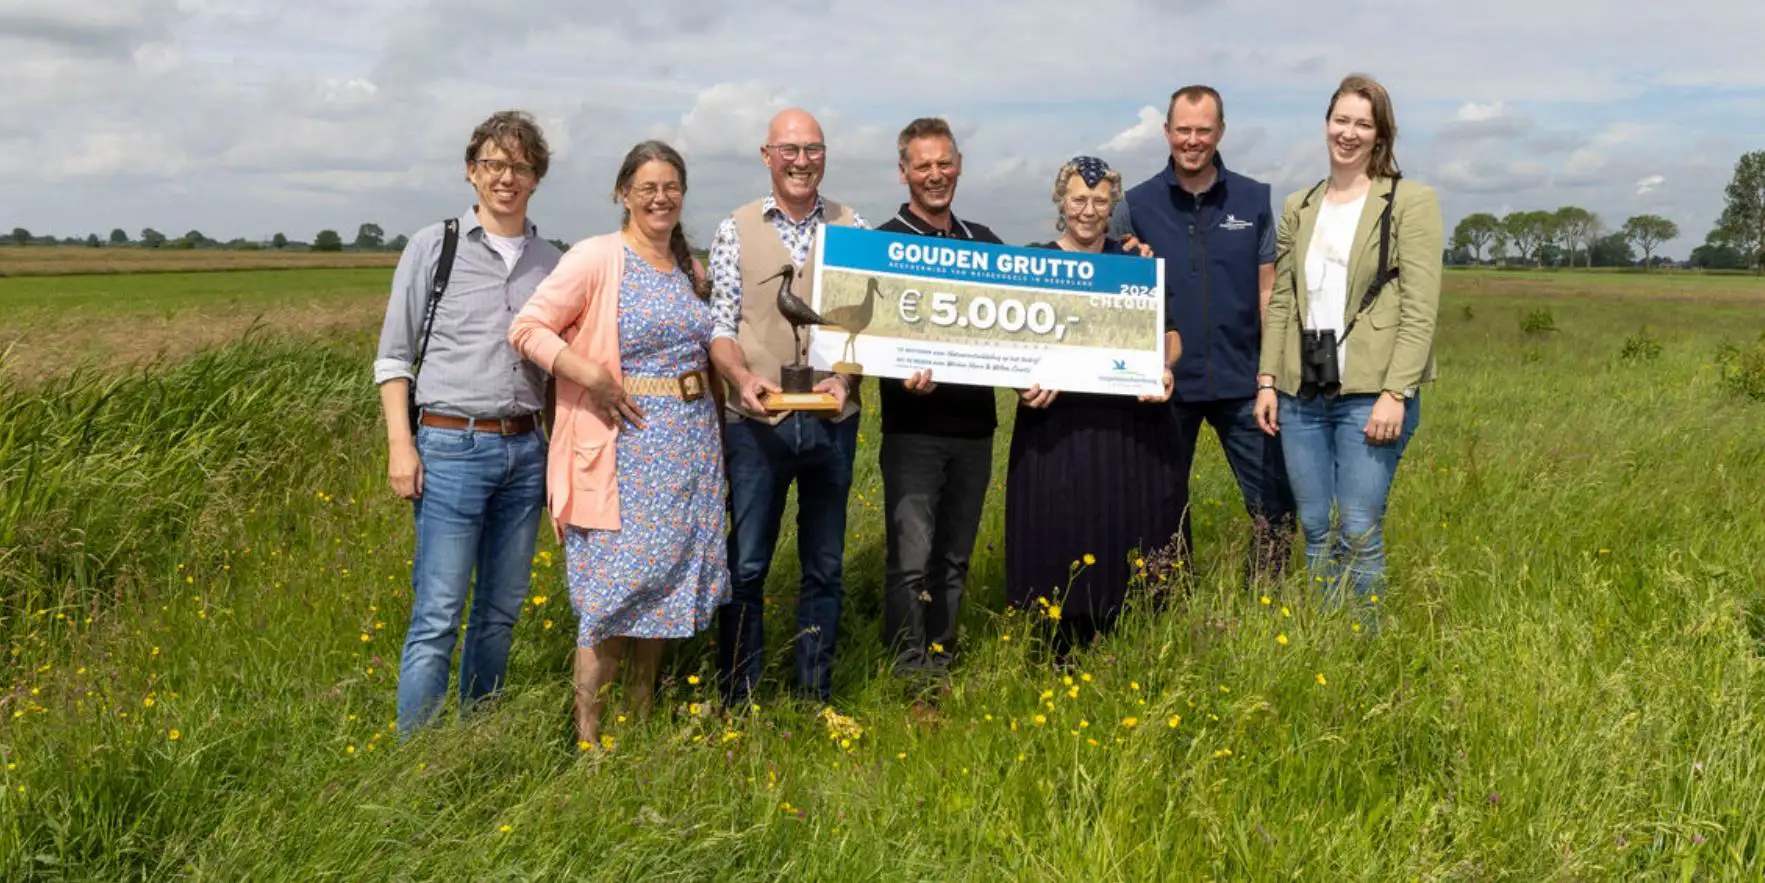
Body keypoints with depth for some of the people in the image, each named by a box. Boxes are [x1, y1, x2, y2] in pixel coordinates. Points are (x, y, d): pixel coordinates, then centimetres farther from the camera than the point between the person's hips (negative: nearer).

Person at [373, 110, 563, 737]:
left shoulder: (550, 262, 11)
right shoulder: (433, 248, 1)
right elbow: (393, 357, 2)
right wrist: (400, 444, -7)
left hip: (524, 450, 4)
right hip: (452, 447, -4)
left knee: (501, 611, 10)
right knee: (437, 616, -7)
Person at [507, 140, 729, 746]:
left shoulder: (691, 269, 13)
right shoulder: (595, 258, -7)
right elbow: (527, 329, -12)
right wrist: (596, 381, -19)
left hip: (691, 445, 6)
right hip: (625, 442, -6)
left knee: (665, 580, 12)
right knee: (614, 586, -5)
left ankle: (642, 718, 26)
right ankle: (587, 735, 6)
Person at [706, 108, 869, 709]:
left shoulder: (853, 229, 5)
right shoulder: (736, 230, 3)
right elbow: (720, 324, 0)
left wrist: (845, 378, -13)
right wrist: (742, 376, -19)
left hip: (831, 420, 2)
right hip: (756, 420, -1)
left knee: (825, 565, 10)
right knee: (746, 564, 2)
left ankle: (816, 695, 23)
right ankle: (737, 699, 14)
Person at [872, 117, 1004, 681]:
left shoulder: (985, 243, 13)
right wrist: (902, 376, -27)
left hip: (974, 424, 5)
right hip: (913, 428, -5)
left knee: (955, 560, 12)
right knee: (912, 560, -7)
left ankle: (942, 666, 22)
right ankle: (909, 674, 2)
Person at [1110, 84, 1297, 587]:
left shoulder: (1253, 200, 4)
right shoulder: (1136, 206, 2)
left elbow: (1268, 289, 5)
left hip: (1241, 381, 0)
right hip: (1167, 381, 0)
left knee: (1275, 504, 1)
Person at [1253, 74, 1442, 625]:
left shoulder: (1411, 202, -2)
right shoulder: (1298, 208, 14)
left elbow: (1420, 310, -8)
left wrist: (1395, 394, -15)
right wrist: (1267, 380, 5)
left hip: (1371, 393, -5)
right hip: (1302, 392, 5)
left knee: (1359, 534, -6)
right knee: (1315, 530, 9)